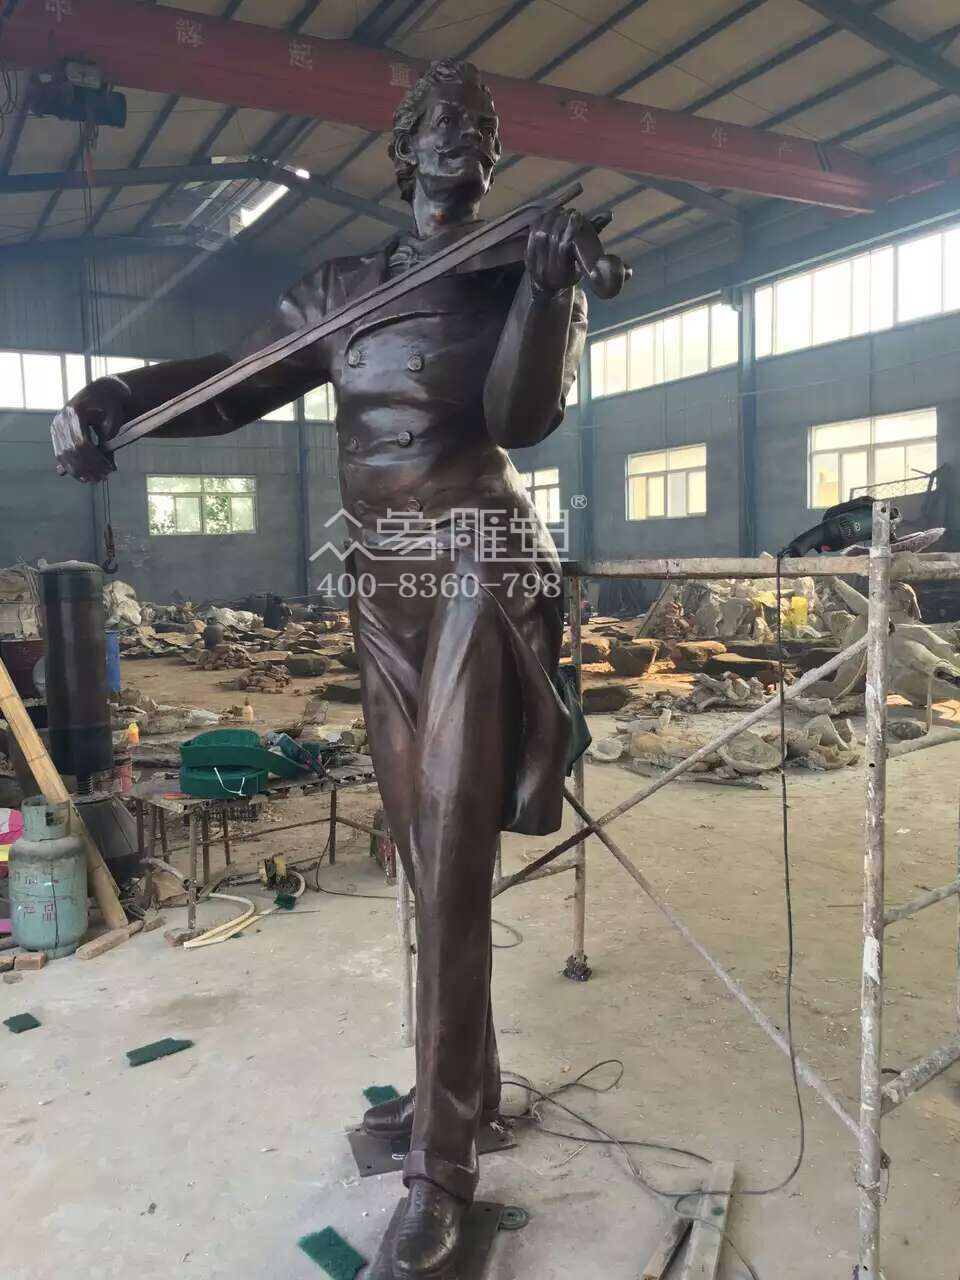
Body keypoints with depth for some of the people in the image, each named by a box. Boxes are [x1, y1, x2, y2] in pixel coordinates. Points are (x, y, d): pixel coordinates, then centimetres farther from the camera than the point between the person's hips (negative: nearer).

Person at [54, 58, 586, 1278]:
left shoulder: (519, 279, 5)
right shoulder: (340, 288, 15)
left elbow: (522, 414, -9)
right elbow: (238, 378, 9)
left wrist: (546, 282, -18)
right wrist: (119, 396, -6)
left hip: (478, 568, -5)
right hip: (382, 584, 5)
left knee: (451, 861, -9)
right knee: (426, 853, 10)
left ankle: (441, 1167, 2)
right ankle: (466, 1078, 27)